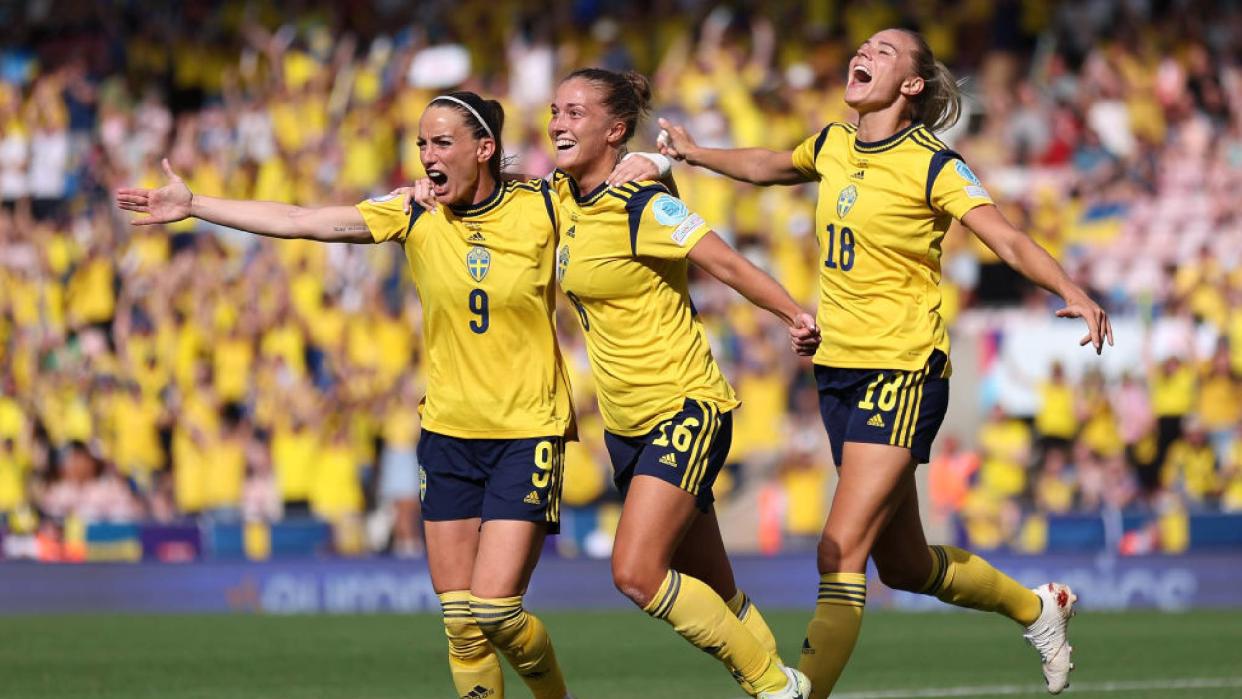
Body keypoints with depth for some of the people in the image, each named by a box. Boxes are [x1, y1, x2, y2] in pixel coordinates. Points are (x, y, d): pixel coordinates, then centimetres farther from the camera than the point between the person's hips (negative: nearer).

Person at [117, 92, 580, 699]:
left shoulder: (543, 208, -5)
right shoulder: (415, 217, 1)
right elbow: (298, 221, 1)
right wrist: (193, 206, -1)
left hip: (528, 433, -3)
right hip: (448, 436, 3)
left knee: (493, 609, -11)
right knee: (460, 621, 0)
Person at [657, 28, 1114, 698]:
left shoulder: (931, 164, -10)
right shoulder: (832, 146, 9)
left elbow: (1009, 240, -19)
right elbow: (773, 166, 32)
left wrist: (1072, 292, -34)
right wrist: (693, 153, 33)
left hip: (903, 372, -7)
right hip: (837, 368, 7)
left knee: (841, 556, -15)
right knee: (903, 564, 16)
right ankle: (1036, 608, 38)